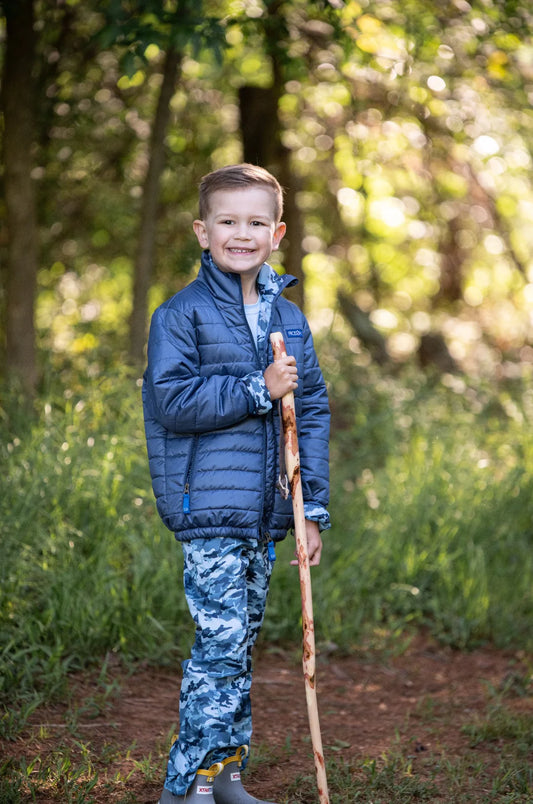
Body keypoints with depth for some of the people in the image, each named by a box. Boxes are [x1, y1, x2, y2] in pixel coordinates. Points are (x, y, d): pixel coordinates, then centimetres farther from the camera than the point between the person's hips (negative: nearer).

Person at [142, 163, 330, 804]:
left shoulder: (289, 320, 12)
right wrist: (259, 389, -16)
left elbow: (312, 414, 13)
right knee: (221, 641, -10)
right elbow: (172, 401, -14)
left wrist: (313, 509, 8)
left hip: (264, 512, 6)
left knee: (241, 642, 12)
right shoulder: (181, 314, -4)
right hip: (209, 509, -6)